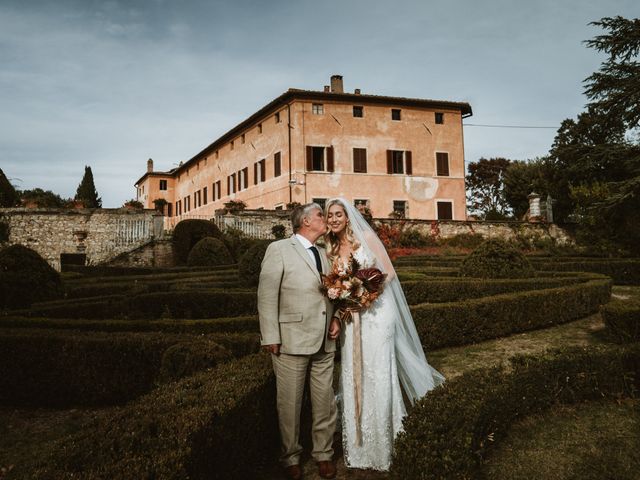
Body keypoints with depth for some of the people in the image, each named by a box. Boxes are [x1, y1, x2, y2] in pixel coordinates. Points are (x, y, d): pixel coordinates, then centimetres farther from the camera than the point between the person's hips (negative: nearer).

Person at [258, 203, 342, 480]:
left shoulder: (323, 254, 16)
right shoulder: (279, 249, -4)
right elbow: (267, 295, -9)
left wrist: (335, 318, 4)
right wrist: (270, 337, -14)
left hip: (324, 342, 6)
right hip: (292, 341, -5)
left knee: (325, 402, 11)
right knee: (289, 404, 6)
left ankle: (323, 453, 28)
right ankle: (291, 457, 24)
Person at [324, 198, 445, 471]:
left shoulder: (366, 237, -1)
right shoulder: (331, 250, 10)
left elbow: (389, 272, -2)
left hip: (376, 313, -4)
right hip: (351, 320, 4)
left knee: (378, 375, -3)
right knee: (353, 378, 5)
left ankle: (382, 445, 11)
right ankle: (359, 446, 17)